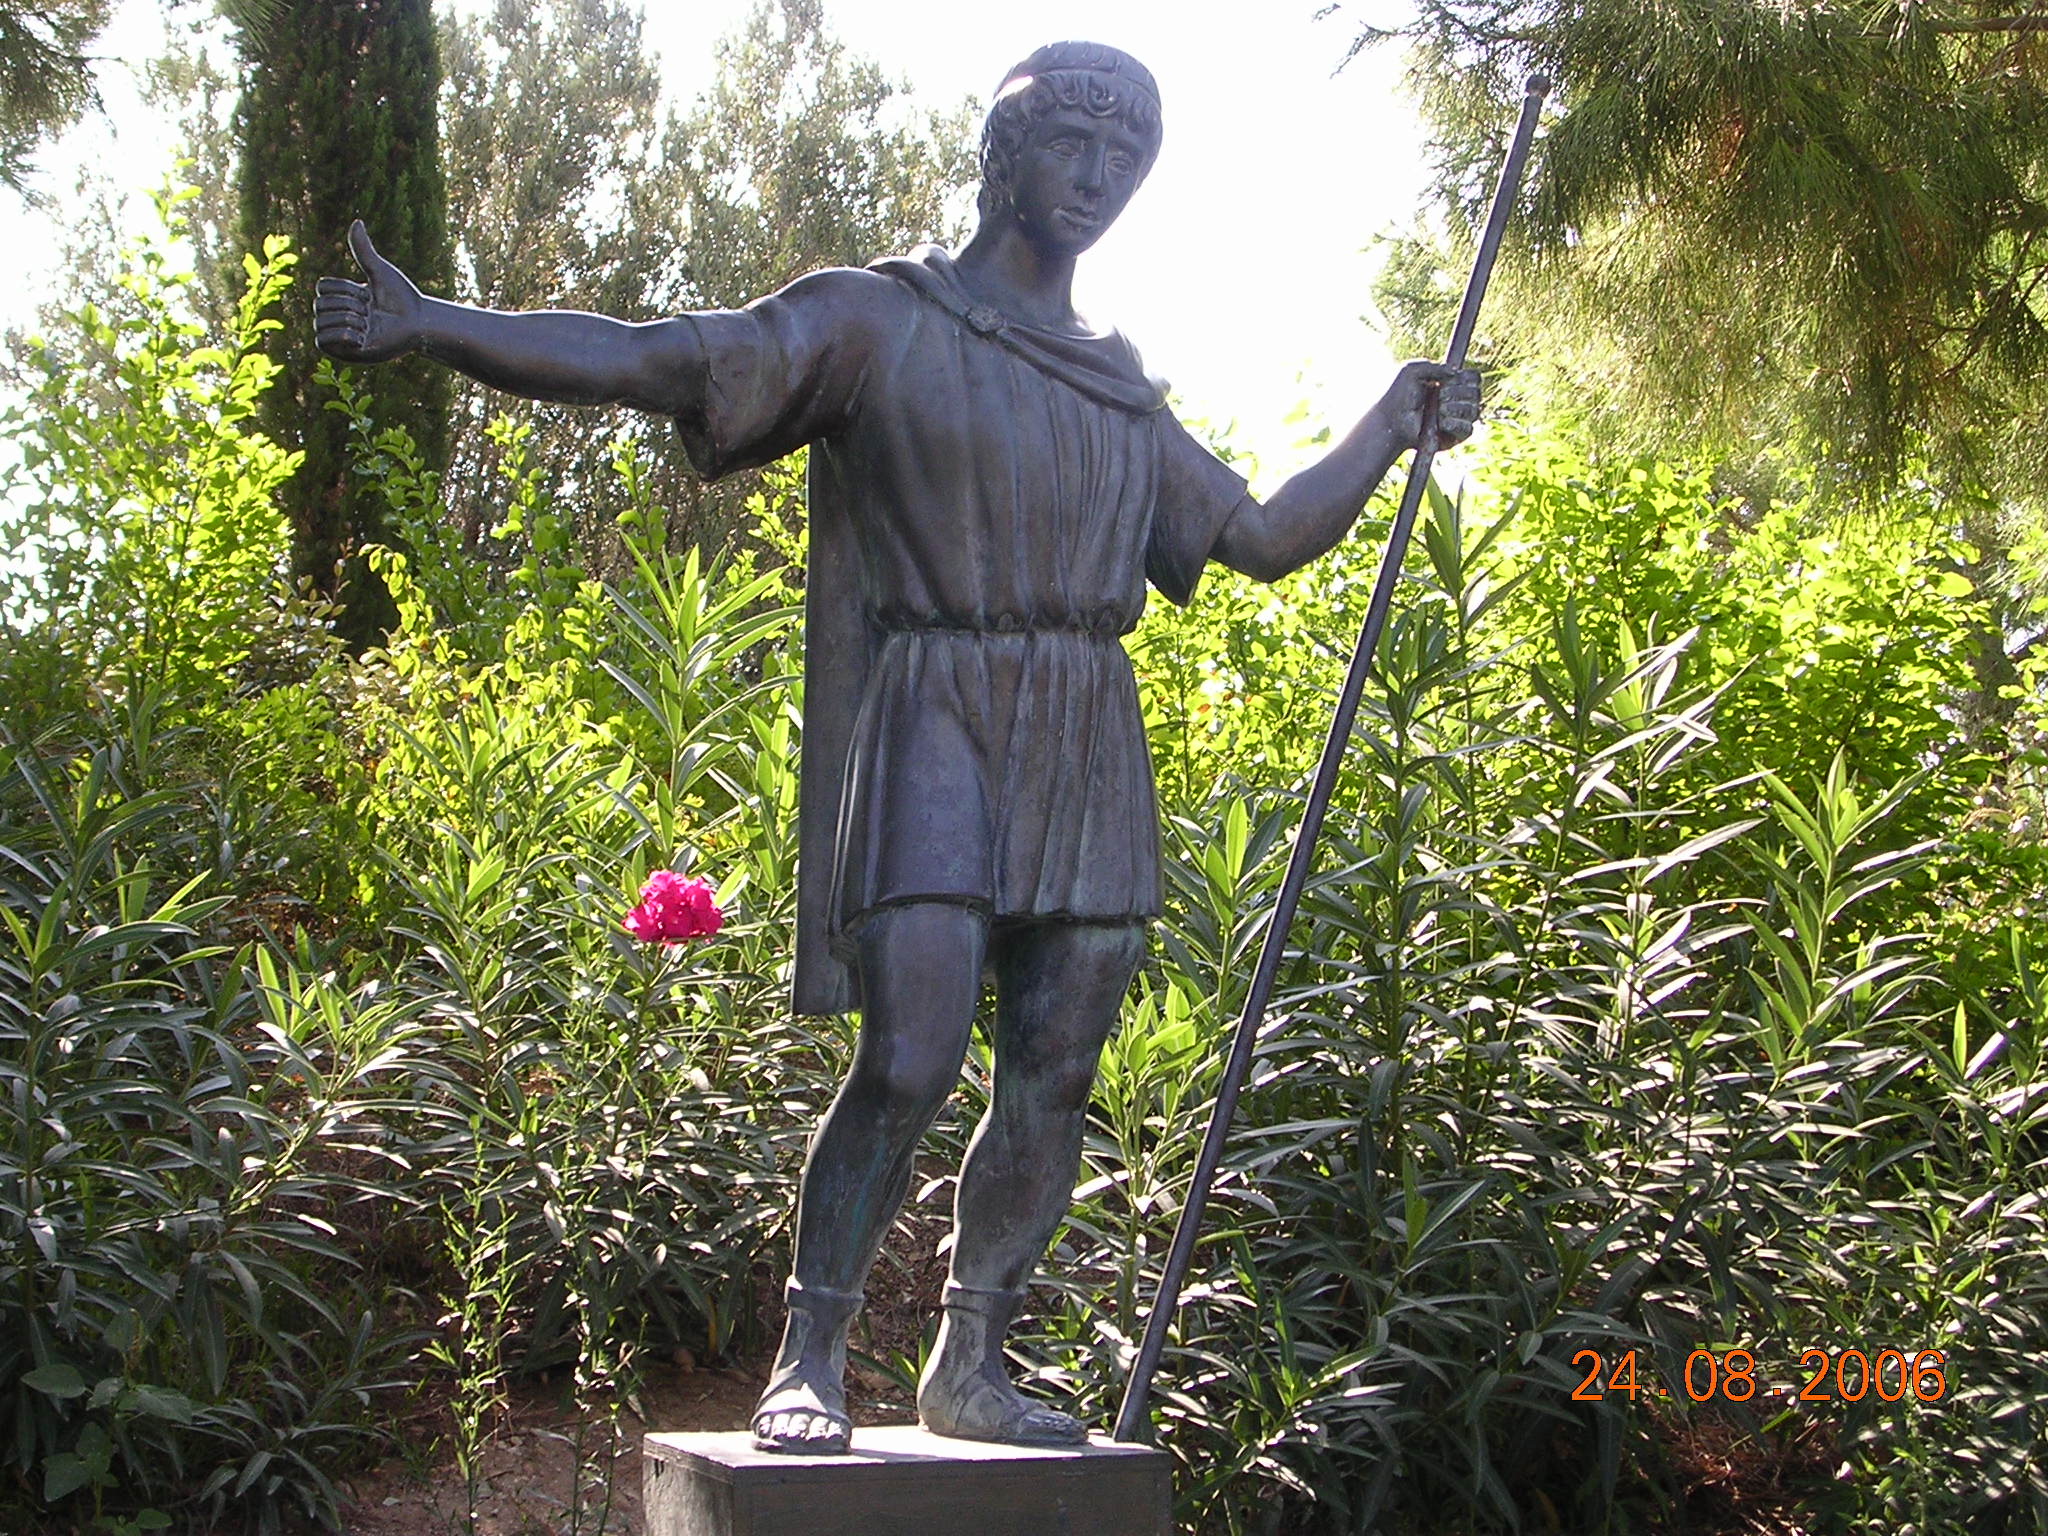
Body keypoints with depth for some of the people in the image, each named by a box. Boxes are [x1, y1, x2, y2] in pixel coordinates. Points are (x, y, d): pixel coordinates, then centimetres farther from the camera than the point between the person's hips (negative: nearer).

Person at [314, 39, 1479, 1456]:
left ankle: (972, 1367, 16)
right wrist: (428, 324, -16)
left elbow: (1264, 538, 28)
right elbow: (643, 360, -7)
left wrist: (1391, 429, 22)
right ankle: (810, 1362, -1)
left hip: (1083, 749, 6)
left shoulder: (1121, 386, 20)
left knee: (1052, 1081, 3)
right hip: (928, 726, -5)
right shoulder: (877, 318, 4)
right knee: (910, 1060, -16)